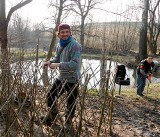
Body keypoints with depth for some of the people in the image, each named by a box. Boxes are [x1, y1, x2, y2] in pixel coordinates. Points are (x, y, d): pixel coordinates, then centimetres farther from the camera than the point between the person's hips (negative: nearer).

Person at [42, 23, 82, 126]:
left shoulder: (75, 45, -20)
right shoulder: (59, 45, 5)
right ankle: (52, 116, 41)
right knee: (50, 96, 16)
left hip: (72, 79, -7)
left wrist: (58, 65, -32)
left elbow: (75, 64, -28)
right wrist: (50, 62, -1)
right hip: (61, 77, 8)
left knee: (71, 104, 6)